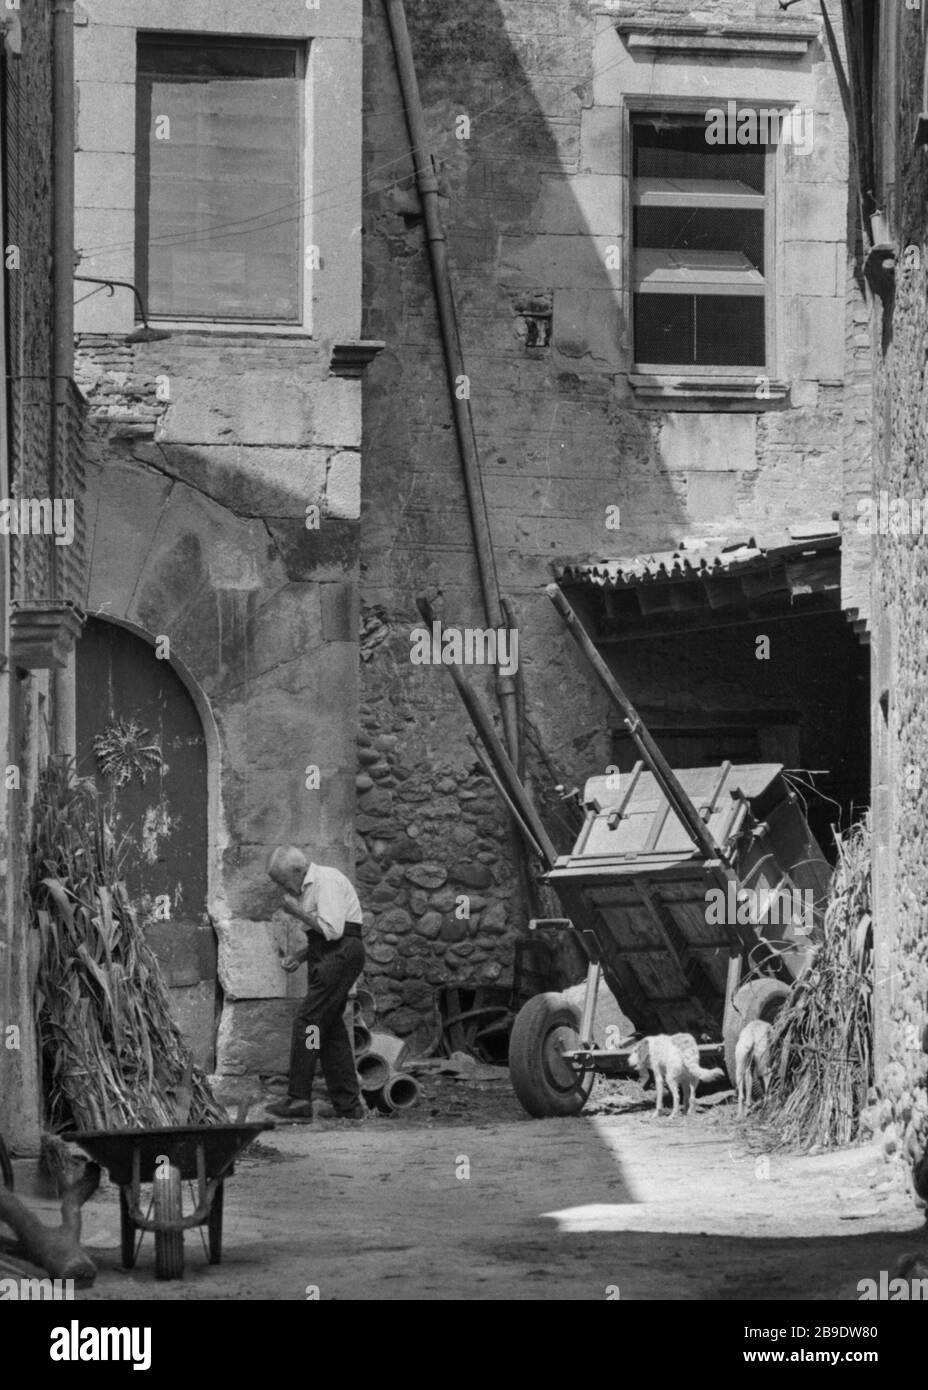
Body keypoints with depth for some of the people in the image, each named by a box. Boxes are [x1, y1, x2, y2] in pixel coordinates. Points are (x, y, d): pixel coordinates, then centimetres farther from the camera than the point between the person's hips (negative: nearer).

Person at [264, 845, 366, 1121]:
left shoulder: (326, 881, -11)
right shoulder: (308, 888, 21)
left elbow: (332, 930, -21)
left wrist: (298, 912, -10)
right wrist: (298, 956, 10)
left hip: (341, 954, -10)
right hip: (328, 955, 10)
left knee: (307, 1022, -14)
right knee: (331, 1029, 8)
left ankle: (299, 1100, -17)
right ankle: (348, 1105, 9)